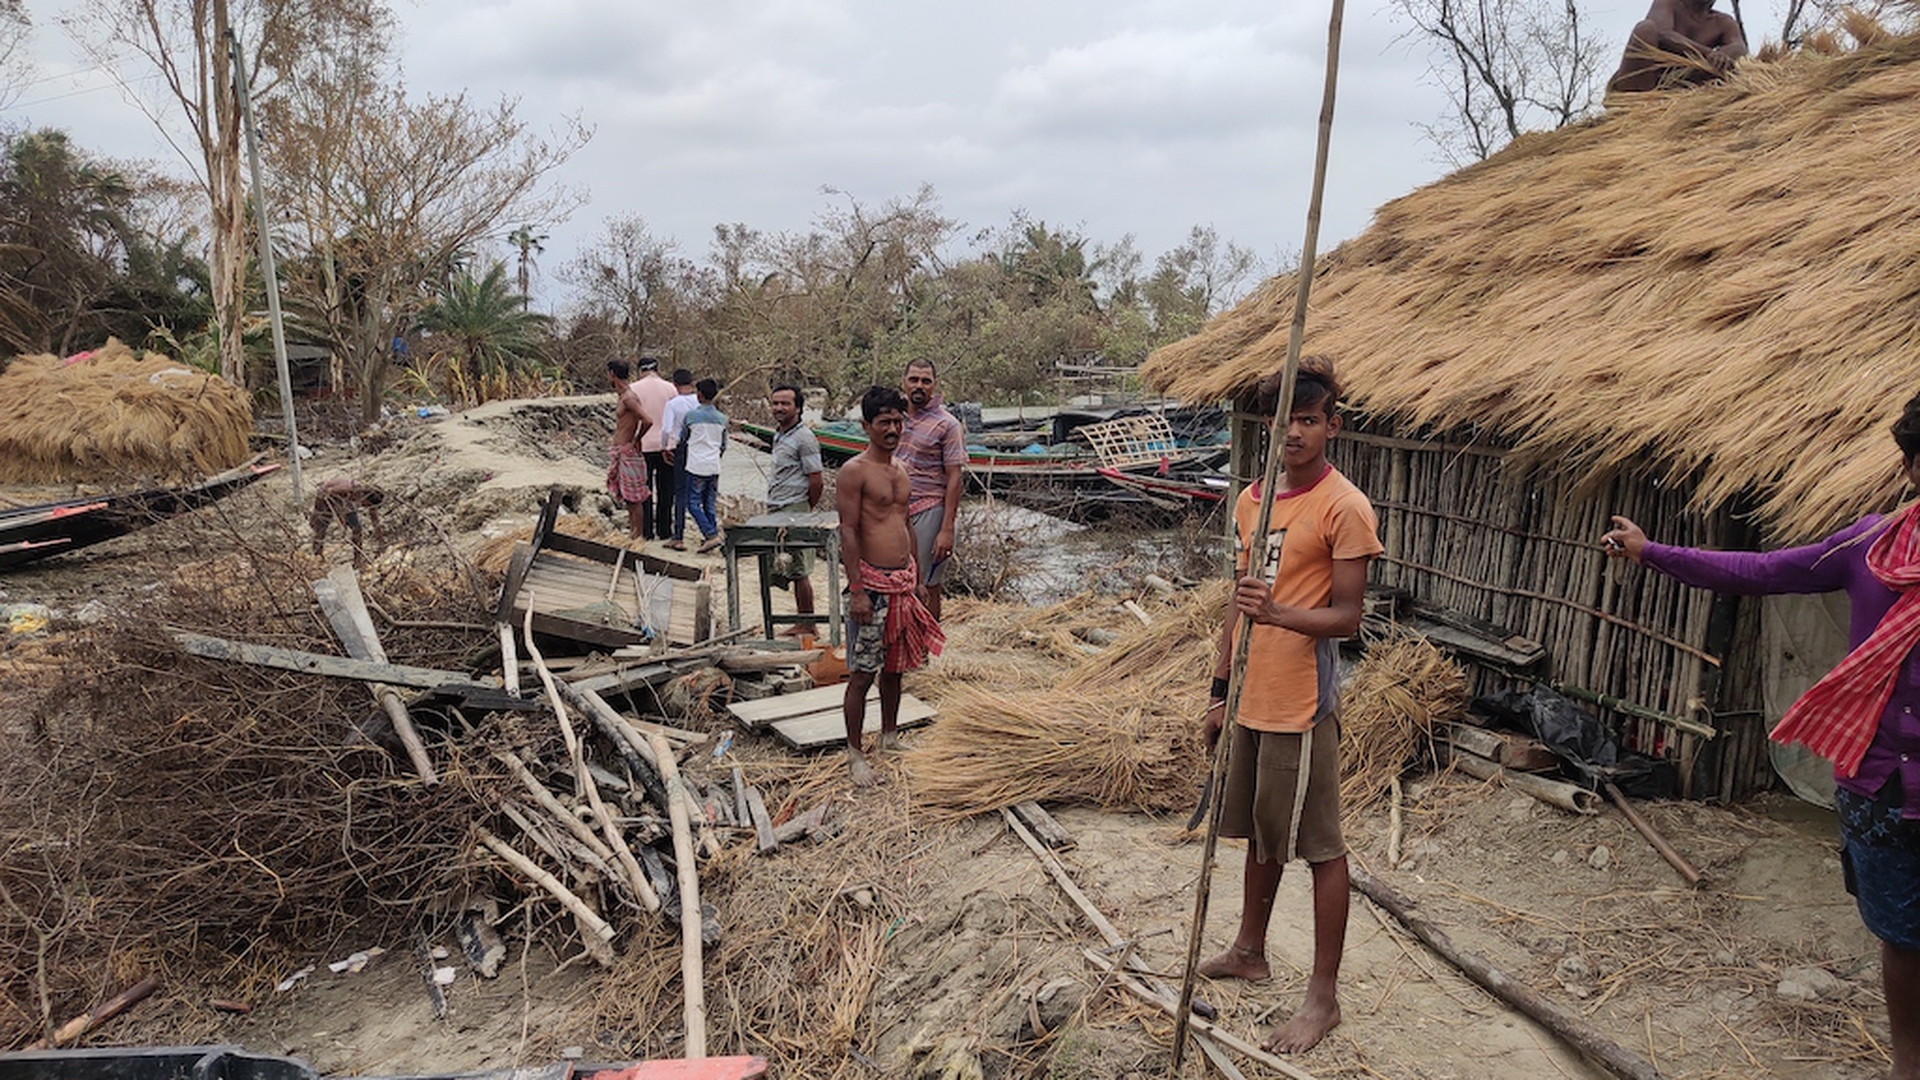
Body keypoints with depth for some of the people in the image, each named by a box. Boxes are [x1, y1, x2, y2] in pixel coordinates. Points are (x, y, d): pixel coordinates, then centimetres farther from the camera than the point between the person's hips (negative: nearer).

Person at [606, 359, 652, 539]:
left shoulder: (628, 398, -18)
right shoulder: (621, 396, 12)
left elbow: (647, 421, -26)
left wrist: (634, 442, -15)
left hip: (628, 452, -10)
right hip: (618, 451, 10)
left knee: (634, 498, -2)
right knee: (626, 497, 16)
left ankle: (638, 535, 4)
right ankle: (631, 530, 24)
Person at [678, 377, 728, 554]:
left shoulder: (691, 416, -6)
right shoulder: (722, 418, 7)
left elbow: (681, 440, 7)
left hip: (696, 466, -5)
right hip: (714, 467, 5)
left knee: (693, 503, 0)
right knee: (710, 504, 12)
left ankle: (711, 535, -13)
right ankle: (710, 535, 13)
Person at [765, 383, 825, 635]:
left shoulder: (804, 438, -12)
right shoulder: (778, 434, 16)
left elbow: (817, 482, -14)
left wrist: (805, 512, -3)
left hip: (795, 513, -9)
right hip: (777, 512, 9)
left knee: (799, 571, -5)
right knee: (792, 571, 12)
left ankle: (807, 626, 3)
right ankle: (802, 621, 19)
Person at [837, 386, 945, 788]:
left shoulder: (900, 470, 14)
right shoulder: (854, 471, -11)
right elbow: (848, 533, -14)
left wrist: (918, 579, 20)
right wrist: (856, 591, -18)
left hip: (903, 579, 8)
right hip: (872, 582, -8)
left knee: (894, 667, 16)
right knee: (863, 673, -1)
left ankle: (889, 740, 30)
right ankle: (854, 754, 9)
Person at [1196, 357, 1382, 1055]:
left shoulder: (1344, 508, -13)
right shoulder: (1252, 501, 9)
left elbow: (1347, 617, -13)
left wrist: (1279, 614, -31)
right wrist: (1220, 691, 15)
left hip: (1301, 706, -7)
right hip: (1249, 700, 7)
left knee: (1319, 847, 5)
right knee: (1260, 833, 22)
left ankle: (1324, 996, 17)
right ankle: (1249, 951, 39)